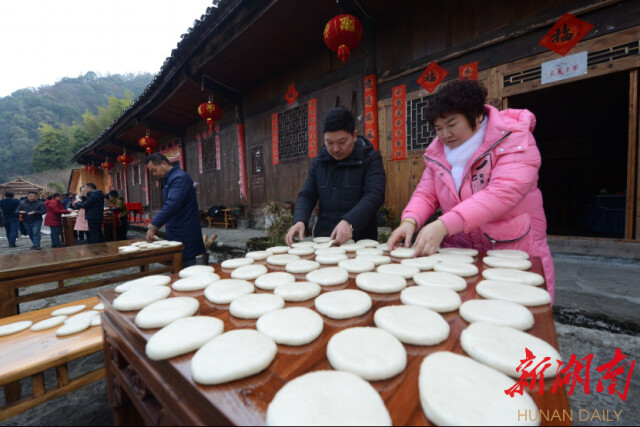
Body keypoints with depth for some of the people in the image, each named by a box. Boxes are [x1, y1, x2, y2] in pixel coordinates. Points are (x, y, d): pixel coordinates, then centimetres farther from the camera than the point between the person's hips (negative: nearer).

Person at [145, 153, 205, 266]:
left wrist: (153, 226, -27)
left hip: (185, 237, -10)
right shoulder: (168, 179, 16)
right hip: (175, 236, 10)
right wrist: (155, 226, 17)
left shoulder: (180, 178, -16)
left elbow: (172, 205, -27)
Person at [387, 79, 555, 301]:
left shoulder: (514, 139, -13)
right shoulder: (438, 151, 3)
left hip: (515, 255, -3)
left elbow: (502, 193, -28)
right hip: (460, 256, 4)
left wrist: (443, 225, -40)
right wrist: (410, 221, -23)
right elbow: (426, 194, -2)